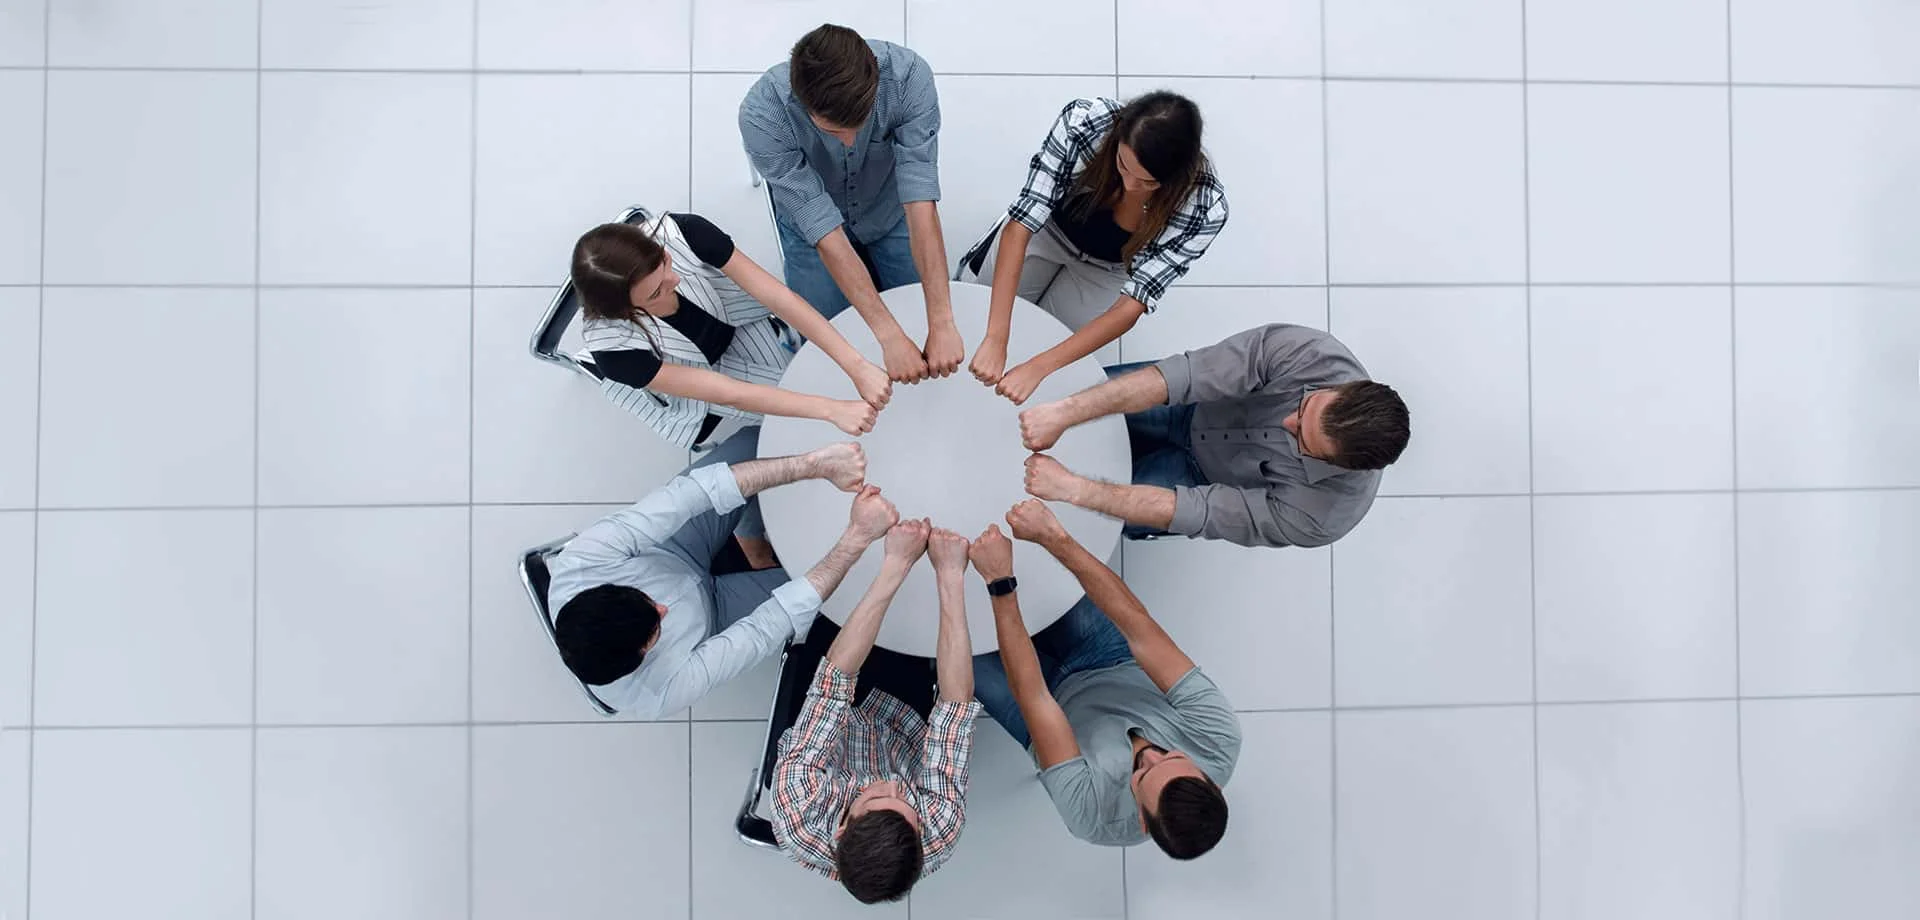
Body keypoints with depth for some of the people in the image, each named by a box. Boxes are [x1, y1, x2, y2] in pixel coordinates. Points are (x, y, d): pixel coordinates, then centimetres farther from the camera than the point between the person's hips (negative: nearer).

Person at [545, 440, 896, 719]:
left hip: (661, 555, 3)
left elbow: (684, 496, -42)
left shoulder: (577, 565, -37)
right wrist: (858, 536, -41)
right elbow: (771, 624, -37)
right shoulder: (661, 693, -41)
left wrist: (815, 463, -47)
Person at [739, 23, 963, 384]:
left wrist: (942, 324, -42)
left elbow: (921, 206, -37)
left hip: (890, 213, 1)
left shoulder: (908, 75, -35)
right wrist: (890, 335, -40)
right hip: (813, 227, -1)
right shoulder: (762, 115, -37)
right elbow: (826, 233, -36)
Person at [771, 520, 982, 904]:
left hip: (835, 725, 0)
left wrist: (894, 566, -44)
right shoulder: (939, 836, -42)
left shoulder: (797, 812, -45)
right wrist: (951, 577, -42)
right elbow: (957, 701, -39)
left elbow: (834, 679, -43)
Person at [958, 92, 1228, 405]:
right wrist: (996, 338, -48)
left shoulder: (1204, 206, -38)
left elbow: (1133, 304, -35)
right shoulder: (1083, 121, -39)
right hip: (1045, 230, 1)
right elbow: (1020, 225, -38)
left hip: (1104, 269, 0)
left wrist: (1038, 367, -45)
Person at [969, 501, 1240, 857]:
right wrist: (1056, 538, -41)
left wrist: (1000, 584, -39)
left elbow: (1032, 698, -39)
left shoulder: (1094, 814, -41)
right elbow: (1137, 626, -38)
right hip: (1125, 672, 3)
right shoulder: (1221, 739, -36)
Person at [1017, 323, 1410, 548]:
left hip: (1209, 473, -1)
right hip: (1197, 407, 2)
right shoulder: (1308, 352, -36)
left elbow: (1198, 512, -35)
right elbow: (1186, 374, -41)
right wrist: (1064, 413, -51)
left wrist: (1074, 489, -41)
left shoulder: (1323, 516, -36)